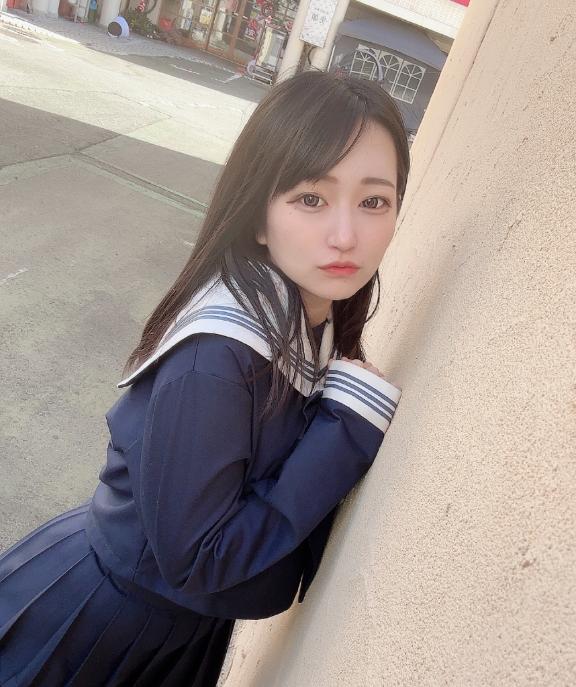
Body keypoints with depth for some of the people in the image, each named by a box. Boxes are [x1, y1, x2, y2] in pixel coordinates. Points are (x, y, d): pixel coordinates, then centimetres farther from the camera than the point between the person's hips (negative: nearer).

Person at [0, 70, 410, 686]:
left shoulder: (315, 319, -11)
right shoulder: (215, 356, -34)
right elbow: (193, 559, -27)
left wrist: (355, 408, -17)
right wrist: (352, 427, -29)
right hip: (101, 626, -6)